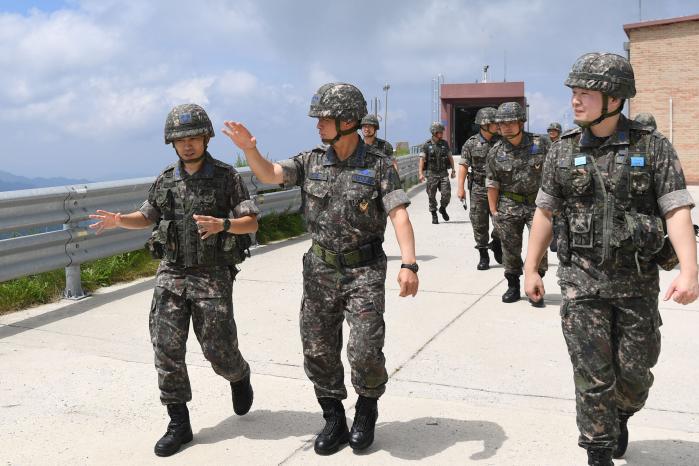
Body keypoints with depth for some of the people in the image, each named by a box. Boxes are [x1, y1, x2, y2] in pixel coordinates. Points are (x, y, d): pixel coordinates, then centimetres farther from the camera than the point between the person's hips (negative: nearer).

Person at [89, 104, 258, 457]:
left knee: (218, 348, 1)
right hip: (171, 273, 4)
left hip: (213, 276, -3)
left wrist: (222, 224, -26)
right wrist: (118, 220, 0)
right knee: (167, 348, -2)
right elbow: (147, 217, 20)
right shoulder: (165, 180, 7)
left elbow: (252, 222, -6)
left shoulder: (227, 176, -4)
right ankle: (179, 425, 10)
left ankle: (240, 378, 37)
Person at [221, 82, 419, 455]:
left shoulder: (378, 165, -8)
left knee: (365, 351, -9)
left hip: (364, 272, -4)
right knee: (319, 351, 8)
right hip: (320, 271, 4)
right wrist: (249, 149, -26)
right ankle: (334, 421, 27)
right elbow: (269, 175, -7)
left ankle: (366, 411, 21)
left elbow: (399, 215, -16)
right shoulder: (312, 161, 3)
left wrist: (409, 264, -29)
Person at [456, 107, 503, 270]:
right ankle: (483, 256, 14)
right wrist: (460, 187, -8)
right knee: (479, 225, 2)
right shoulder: (471, 143, -1)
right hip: (478, 190, -1)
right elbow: (463, 165, -1)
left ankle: (496, 244, 26)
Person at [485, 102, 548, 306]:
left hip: (537, 203, -1)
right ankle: (513, 287, 24)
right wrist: (493, 211, 0)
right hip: (509, 206, 1)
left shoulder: (539, 144, -5)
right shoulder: (496, 152, -1)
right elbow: (492, 184, 3)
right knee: (510, 249, 8)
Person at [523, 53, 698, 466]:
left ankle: (621, 417, 43)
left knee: (634, 371, 12)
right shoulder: (563, 151, 0)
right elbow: (545, 212, 7)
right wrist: (531, 269, 7)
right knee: (593, 375, 1)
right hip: (582, 280, 0)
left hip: (638, 280, 0)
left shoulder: (654, 147, -6)